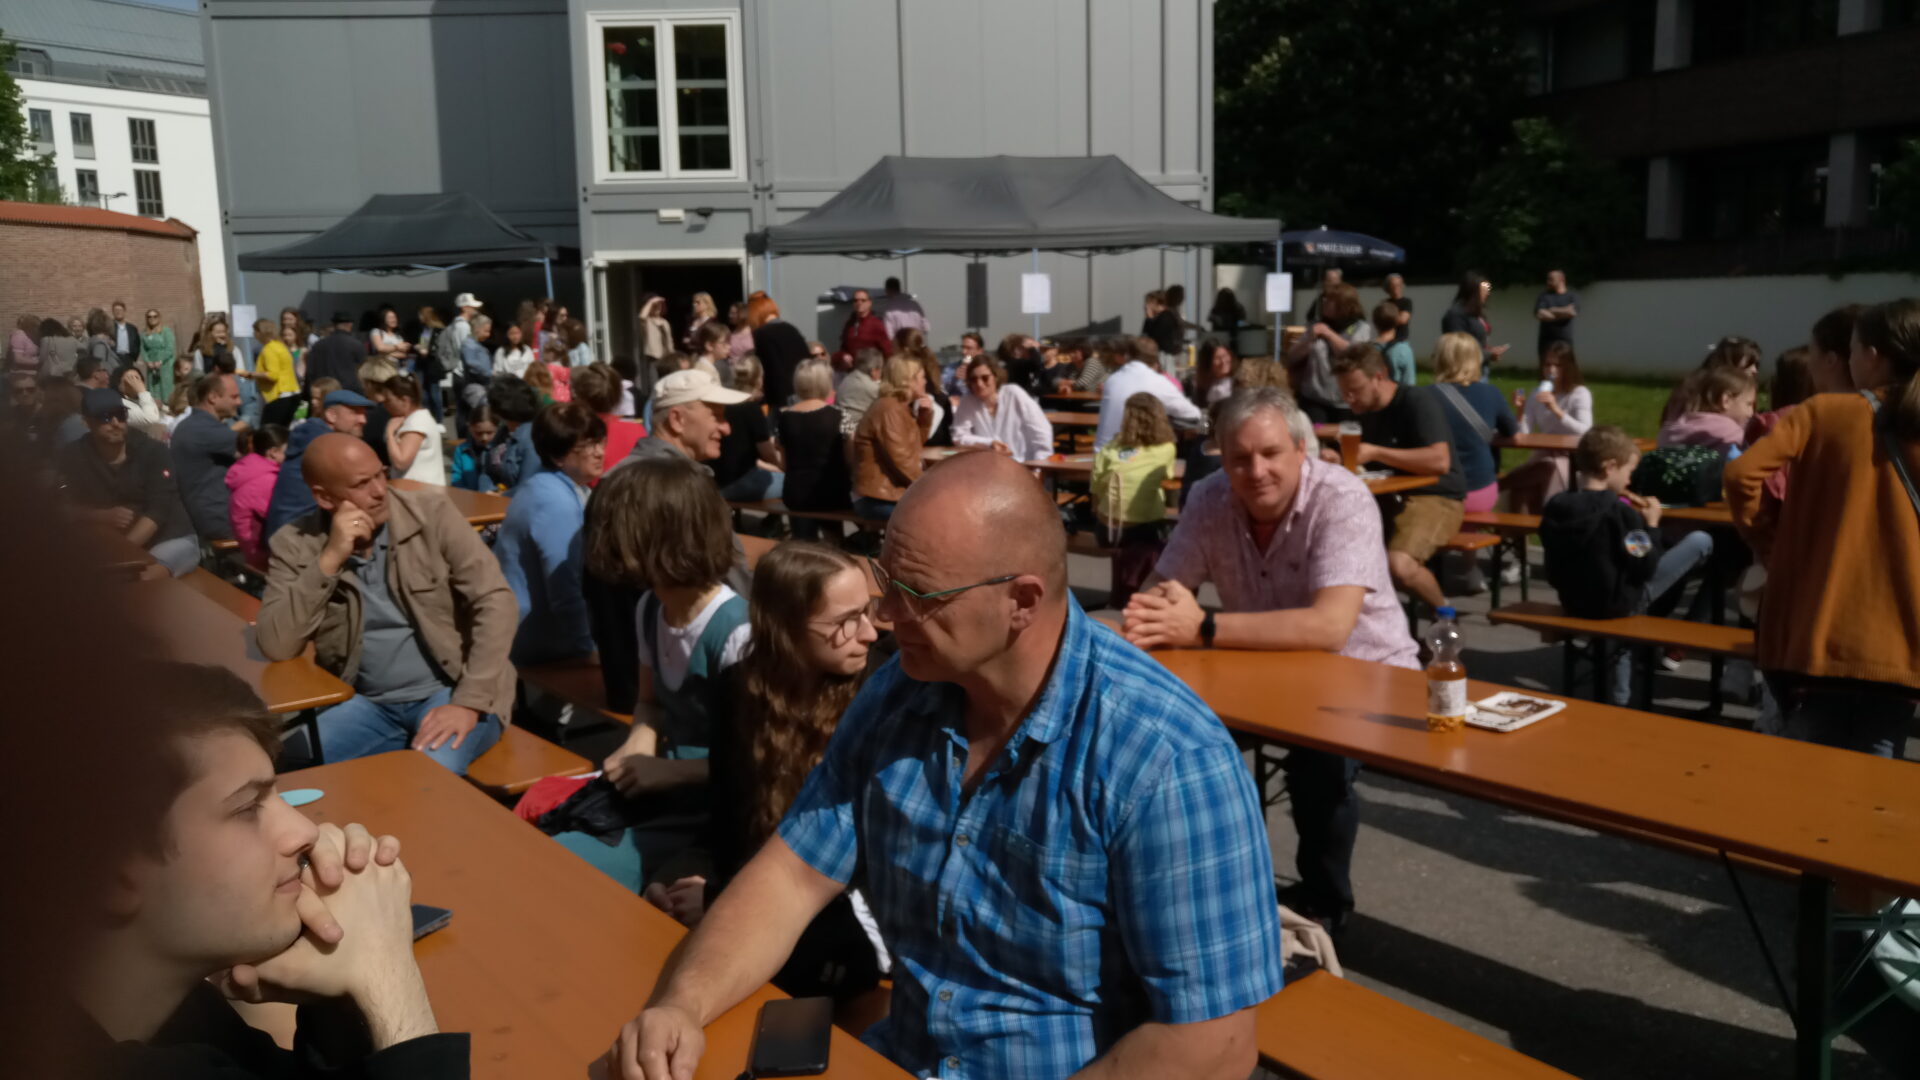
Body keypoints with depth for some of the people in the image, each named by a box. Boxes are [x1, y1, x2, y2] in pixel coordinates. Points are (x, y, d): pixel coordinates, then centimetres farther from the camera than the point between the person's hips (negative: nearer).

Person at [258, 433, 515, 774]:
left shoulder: (431, 512, -5)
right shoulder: (293, 546, -1)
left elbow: (496, 601, -10)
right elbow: (275, 647, -12)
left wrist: (469, 702, -20)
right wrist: (329, 560, -20)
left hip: (451, 689, -2)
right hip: (366, 704, 3)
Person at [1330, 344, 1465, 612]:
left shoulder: (1417, 400, -14)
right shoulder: (1366, 411, 9)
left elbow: (1440, 461, -26)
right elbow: (1365, 462, 21)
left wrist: (1376, 453, -24)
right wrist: (1339, 460, -3)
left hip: (1436, 498, -7)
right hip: (1390, 497, 8)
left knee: (1398, 566, -32)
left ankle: (1442, 610, 0)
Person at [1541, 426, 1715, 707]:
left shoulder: (1554, 508, -3)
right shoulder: (1621, 511, -19)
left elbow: (1553, 574, 6)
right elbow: (1645, 569, -14)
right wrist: (1652, 524, -2)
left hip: (1574, 604, 5)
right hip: (1620, 603, -5)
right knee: (1701, 541, 4)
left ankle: (1620, 698, 36)